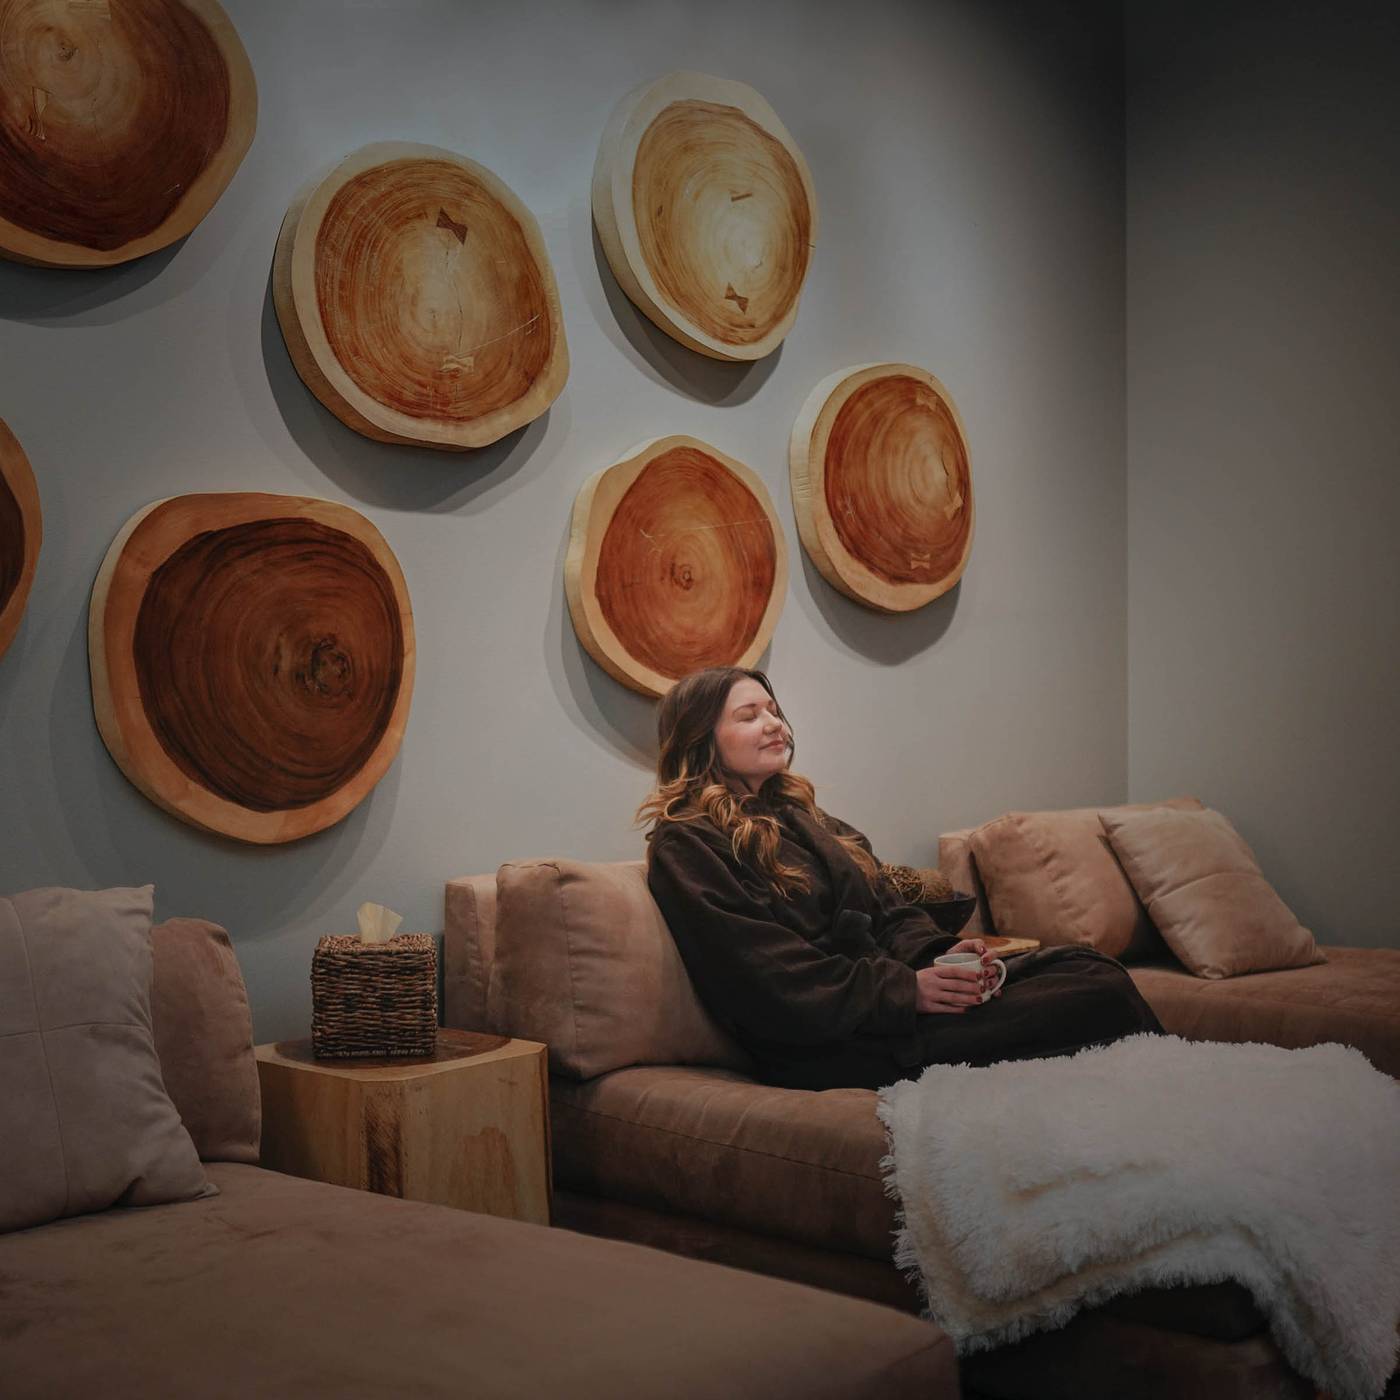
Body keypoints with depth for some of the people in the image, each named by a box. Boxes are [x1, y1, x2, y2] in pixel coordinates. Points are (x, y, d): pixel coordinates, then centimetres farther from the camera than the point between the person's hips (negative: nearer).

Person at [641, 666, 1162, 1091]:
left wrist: (939, 955, -4)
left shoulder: (803, 817, 23)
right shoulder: (685, 846, -4)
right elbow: (771, 979, -14)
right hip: (823, 1046, -8)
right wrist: (906, 989, -18)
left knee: (1087, 967, -11)